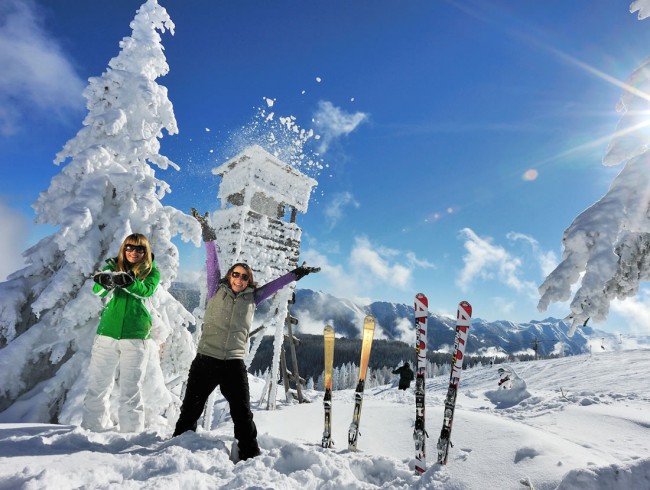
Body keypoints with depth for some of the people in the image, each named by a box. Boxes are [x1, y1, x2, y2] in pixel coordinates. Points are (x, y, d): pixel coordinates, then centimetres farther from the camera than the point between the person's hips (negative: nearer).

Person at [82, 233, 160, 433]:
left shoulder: (152, 272, 3)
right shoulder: (113, 265, 7)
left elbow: (146, 290, -18)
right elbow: (98, 290, -9)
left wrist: (125, 280, -36)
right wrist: (105, 280, -32)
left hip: (135, 337, -2)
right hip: (106, 333, 2)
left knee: (131, 389, 5)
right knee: (97, 385, 10)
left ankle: (132, 431, 15)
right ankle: (94, 427, 25)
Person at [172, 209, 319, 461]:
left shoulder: (252, 298, 8)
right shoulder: (217, 291, 5)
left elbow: (274, 285, 15)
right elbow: (213, 264, -1)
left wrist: (295, 274, 14)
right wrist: (209, 238, -7)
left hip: (234, 364, 1)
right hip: (205, 360, 0)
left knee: (243, 414, 3)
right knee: (190, 410, 12)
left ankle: (250, 455, 15)